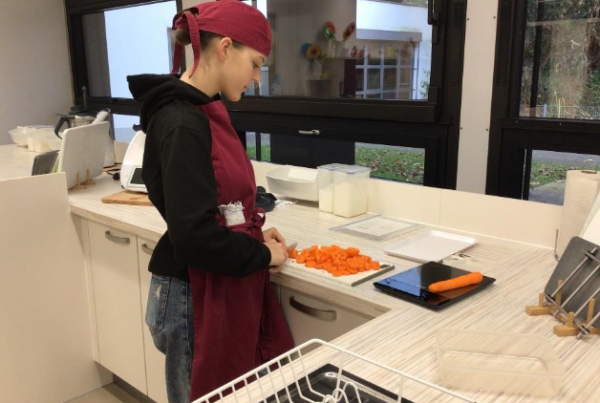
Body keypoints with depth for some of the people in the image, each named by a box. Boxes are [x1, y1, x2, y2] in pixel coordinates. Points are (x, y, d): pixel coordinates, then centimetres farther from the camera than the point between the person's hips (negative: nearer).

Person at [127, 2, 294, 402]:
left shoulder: (205, 111, 7)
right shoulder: (181, 124, -22)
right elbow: (193, 236, -25)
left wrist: (255, 234, 3)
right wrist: (262, 255, -12)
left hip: (226, 287, 9)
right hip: (197, 296, -9)